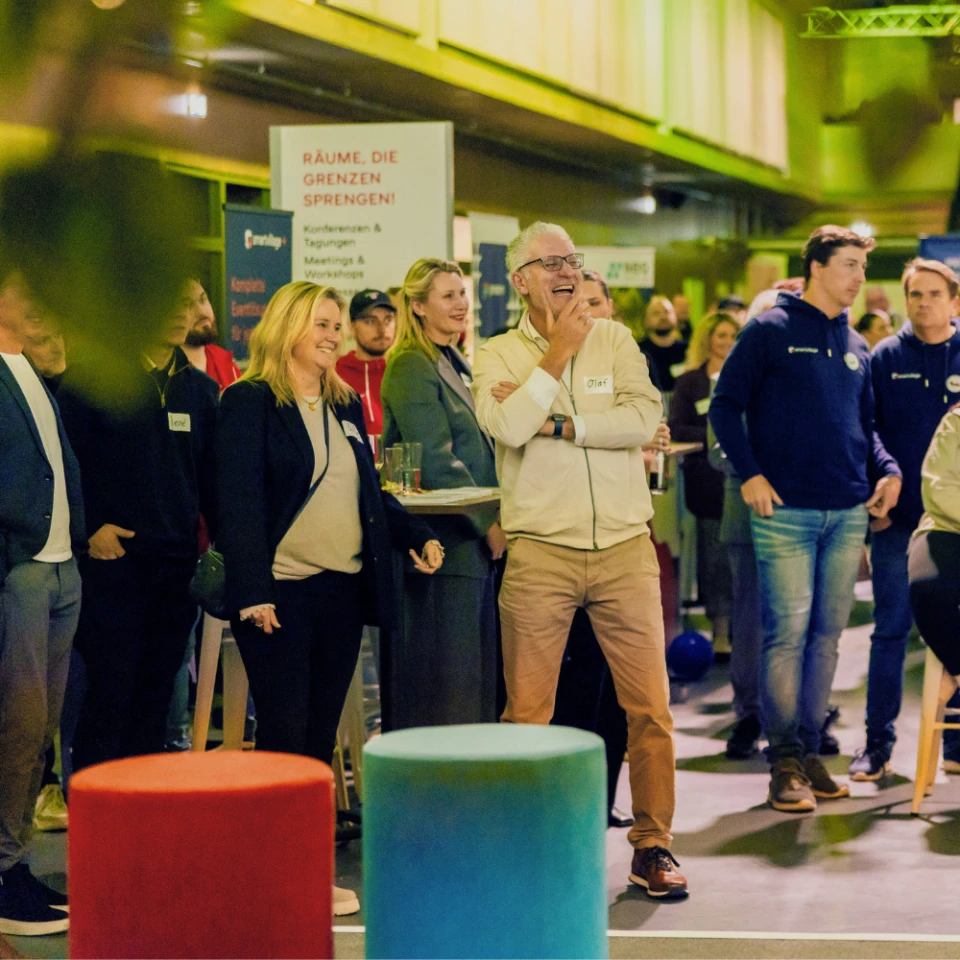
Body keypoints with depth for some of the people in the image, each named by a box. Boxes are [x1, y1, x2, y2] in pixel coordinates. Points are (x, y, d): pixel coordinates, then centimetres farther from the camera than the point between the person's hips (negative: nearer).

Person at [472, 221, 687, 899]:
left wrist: (556, 423, -10)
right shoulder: (498, 356, 5)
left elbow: (645, 418, -7)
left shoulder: (615, 340, 9)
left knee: (650, 704, 0)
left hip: (624, 547, 1)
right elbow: (507, 427, -15)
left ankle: (653, 844, 12)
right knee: (527, 712, 1)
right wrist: (558, 355, -7)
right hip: (540, 553, -1)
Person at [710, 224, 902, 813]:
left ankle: (810, 750, 15)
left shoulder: (857, 348, 15)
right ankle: (784, 760, -2)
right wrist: (750, 473, -11)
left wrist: (887, 470, 4)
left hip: (848, 514, 6)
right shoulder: (771, 332, -2)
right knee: (788, 631, -8)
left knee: (828, 633, 8)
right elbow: (726, 405, -2)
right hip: (786, 510, -6)